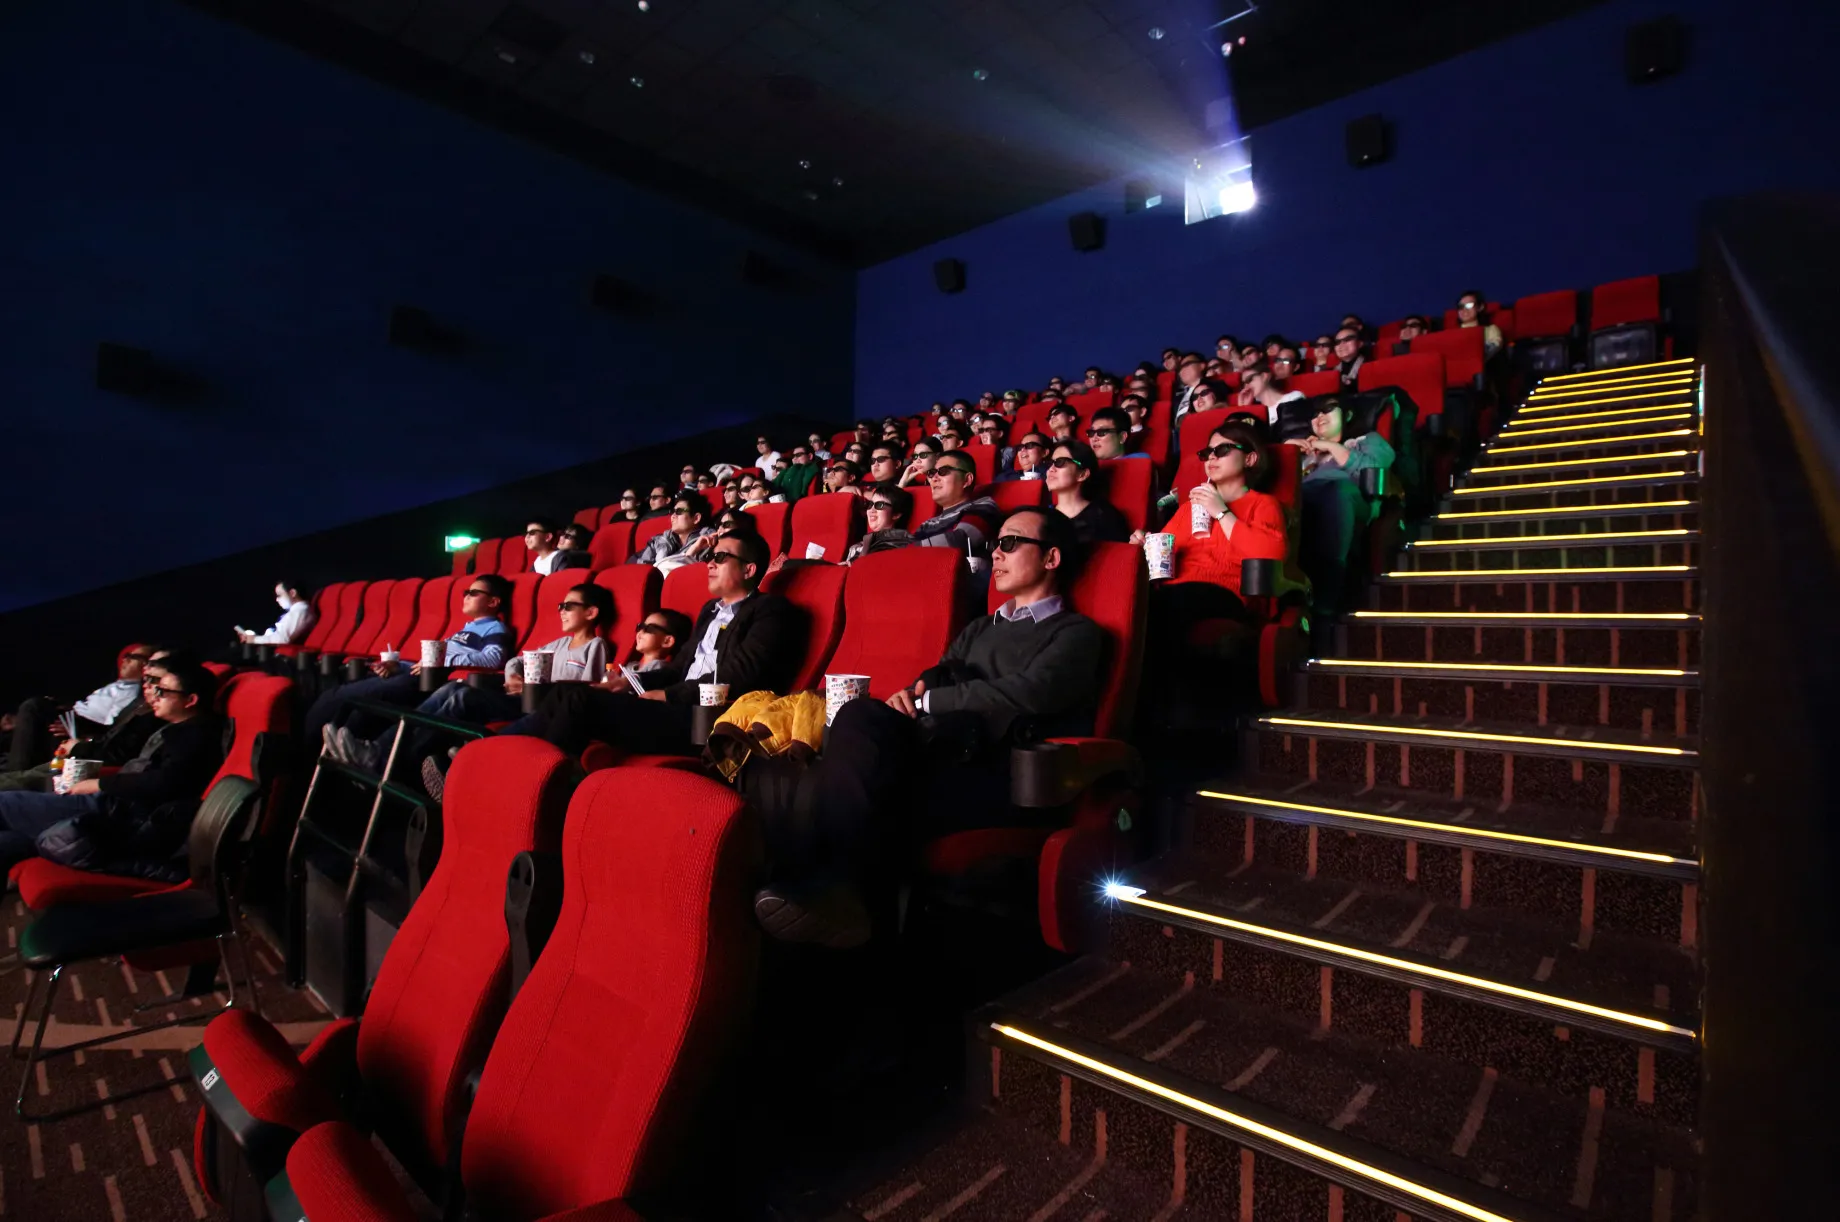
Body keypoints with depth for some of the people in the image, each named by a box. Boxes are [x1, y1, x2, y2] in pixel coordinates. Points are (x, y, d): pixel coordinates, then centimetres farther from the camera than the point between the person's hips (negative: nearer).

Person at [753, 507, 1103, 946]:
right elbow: (936, 678, 22)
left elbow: (1025, 695, -8)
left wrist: (925, 702, -4)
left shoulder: (1076, 633, 11)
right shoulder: (979, 629, 34)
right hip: (932, 750, 6)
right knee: (861, 716, -29)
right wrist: (911, 693, -4)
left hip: (993, 773, -5)